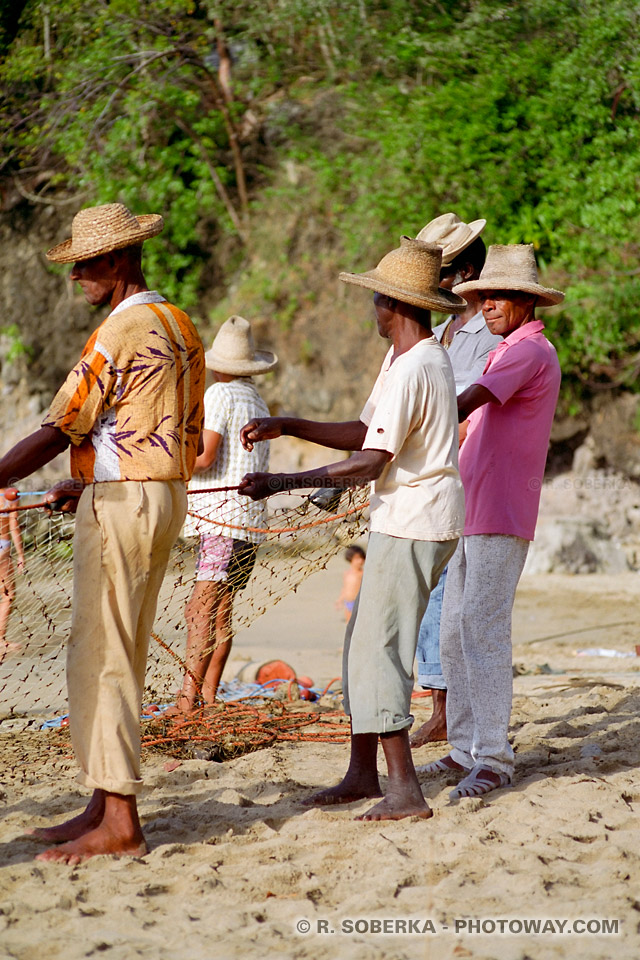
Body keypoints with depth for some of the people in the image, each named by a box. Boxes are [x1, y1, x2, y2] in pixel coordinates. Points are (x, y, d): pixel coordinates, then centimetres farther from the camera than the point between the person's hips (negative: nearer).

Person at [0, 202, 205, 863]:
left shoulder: (119, 332, -15)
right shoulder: (180, 325, 14)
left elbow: (56, 432, -18)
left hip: (120, 503, -10)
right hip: (167, 494, 10)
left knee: (100, 658, -6)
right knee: (121, 658, 13)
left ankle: (118, 823, -7)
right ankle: (104, 807, 18)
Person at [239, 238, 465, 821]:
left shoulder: (412, 370, -20)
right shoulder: (413, 358, 14)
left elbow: (368, 464, -23)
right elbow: (364, 434, 19)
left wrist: (281, 483, -21)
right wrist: (286, 427, 13)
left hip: (414, 526, -11)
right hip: (402, 523, 11)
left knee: (379, 651, -10)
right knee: (364, 642, 15)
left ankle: (405, 790, -10)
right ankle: (363, 773, 22)